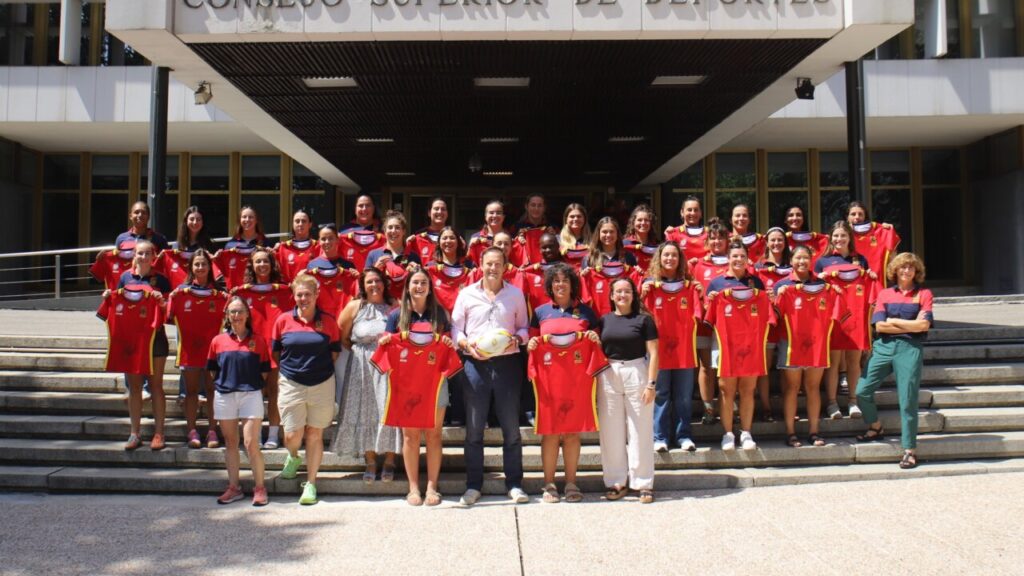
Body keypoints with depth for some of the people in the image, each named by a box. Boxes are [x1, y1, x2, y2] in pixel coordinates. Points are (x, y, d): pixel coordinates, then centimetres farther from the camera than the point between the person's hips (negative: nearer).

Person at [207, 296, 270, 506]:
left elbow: (264, 371, 5)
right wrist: (223, 384, 4)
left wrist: (252, 386, -1)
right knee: (230, 443, 11)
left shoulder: (258, 340, 0)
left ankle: (259, 488, 5)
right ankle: (234, 487, 21)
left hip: (251, 394, -2)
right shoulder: (218, 341, 4)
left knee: (251, 444, -7)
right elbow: (213, 370, 12)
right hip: (224, 396, 3)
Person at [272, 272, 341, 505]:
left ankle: (310, 484, 15)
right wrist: (290, 368, 6)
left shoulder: (328, 321, -1)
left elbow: (335, 351, 6)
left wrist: (321, 368, 1)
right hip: (292, 384, 0)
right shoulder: (283, 320, 0)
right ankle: (293, 458, 35)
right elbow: (276, 351, 11)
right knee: (292, 436, -2)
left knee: (314, 434, 5)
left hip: (322, 385, 0)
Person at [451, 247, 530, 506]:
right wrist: (467, 344, -12)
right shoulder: (467, 294, 7)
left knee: (511, 426, 4)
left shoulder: (516, 294, 9)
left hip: (507, 363, 0)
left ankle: (514, 484, 14)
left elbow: (524, 326, 13)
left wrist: (517, 339, -8)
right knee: (473, 428, 4)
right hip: (476, 365, 0)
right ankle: (473, 485, 14)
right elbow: (455, 329, 7)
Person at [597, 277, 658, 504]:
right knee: (611, 433, 7)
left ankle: (643, 484, 10)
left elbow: (653, 353, -2)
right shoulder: (604, 320, 8)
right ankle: (616, 482, 17)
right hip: (609, 377, 3)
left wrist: (651, 383, -9)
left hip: (637, 374, -3)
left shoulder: (643, 319, 0)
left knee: (640, 432, 2)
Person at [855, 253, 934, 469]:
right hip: (883, 347, 3)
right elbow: (879, 326, -3)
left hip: (910, 348, -3)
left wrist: (893, 321, -4)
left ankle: (910, 450, 6)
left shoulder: (923, 294, 6)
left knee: (907, 400, -3)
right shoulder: (885, 294, 10)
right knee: (862, 391, -2)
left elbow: (924, 325, -8)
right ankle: (876, 428, 25)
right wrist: (911, 325, -7)